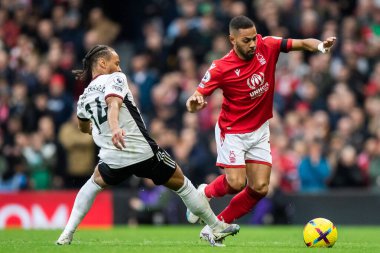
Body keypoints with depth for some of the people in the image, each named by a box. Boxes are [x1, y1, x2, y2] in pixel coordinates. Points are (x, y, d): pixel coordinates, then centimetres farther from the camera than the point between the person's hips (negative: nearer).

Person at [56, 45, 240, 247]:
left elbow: (83, 128, 33)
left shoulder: (84, 97, 15)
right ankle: (217, 229, 21)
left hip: (113, 160, 5)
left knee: (95, 182, 33)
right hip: (143, 152, -4)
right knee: (181, 184, 14)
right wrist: (115, 128, -42)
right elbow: (113, 103, -24)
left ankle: (67, 234, 19)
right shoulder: (115, 79, -2)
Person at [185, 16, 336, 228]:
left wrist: (321, 46, -33)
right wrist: (194, 103, -43)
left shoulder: (267, 46, -12)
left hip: (260, 131, 4)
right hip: (232, 132, -4)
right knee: (236, 183, -16)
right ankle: (204, 193, 18)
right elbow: (197, 99, -18)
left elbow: (302, 43, -11)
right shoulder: (221, 68, -21)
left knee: (260, 188, -3)